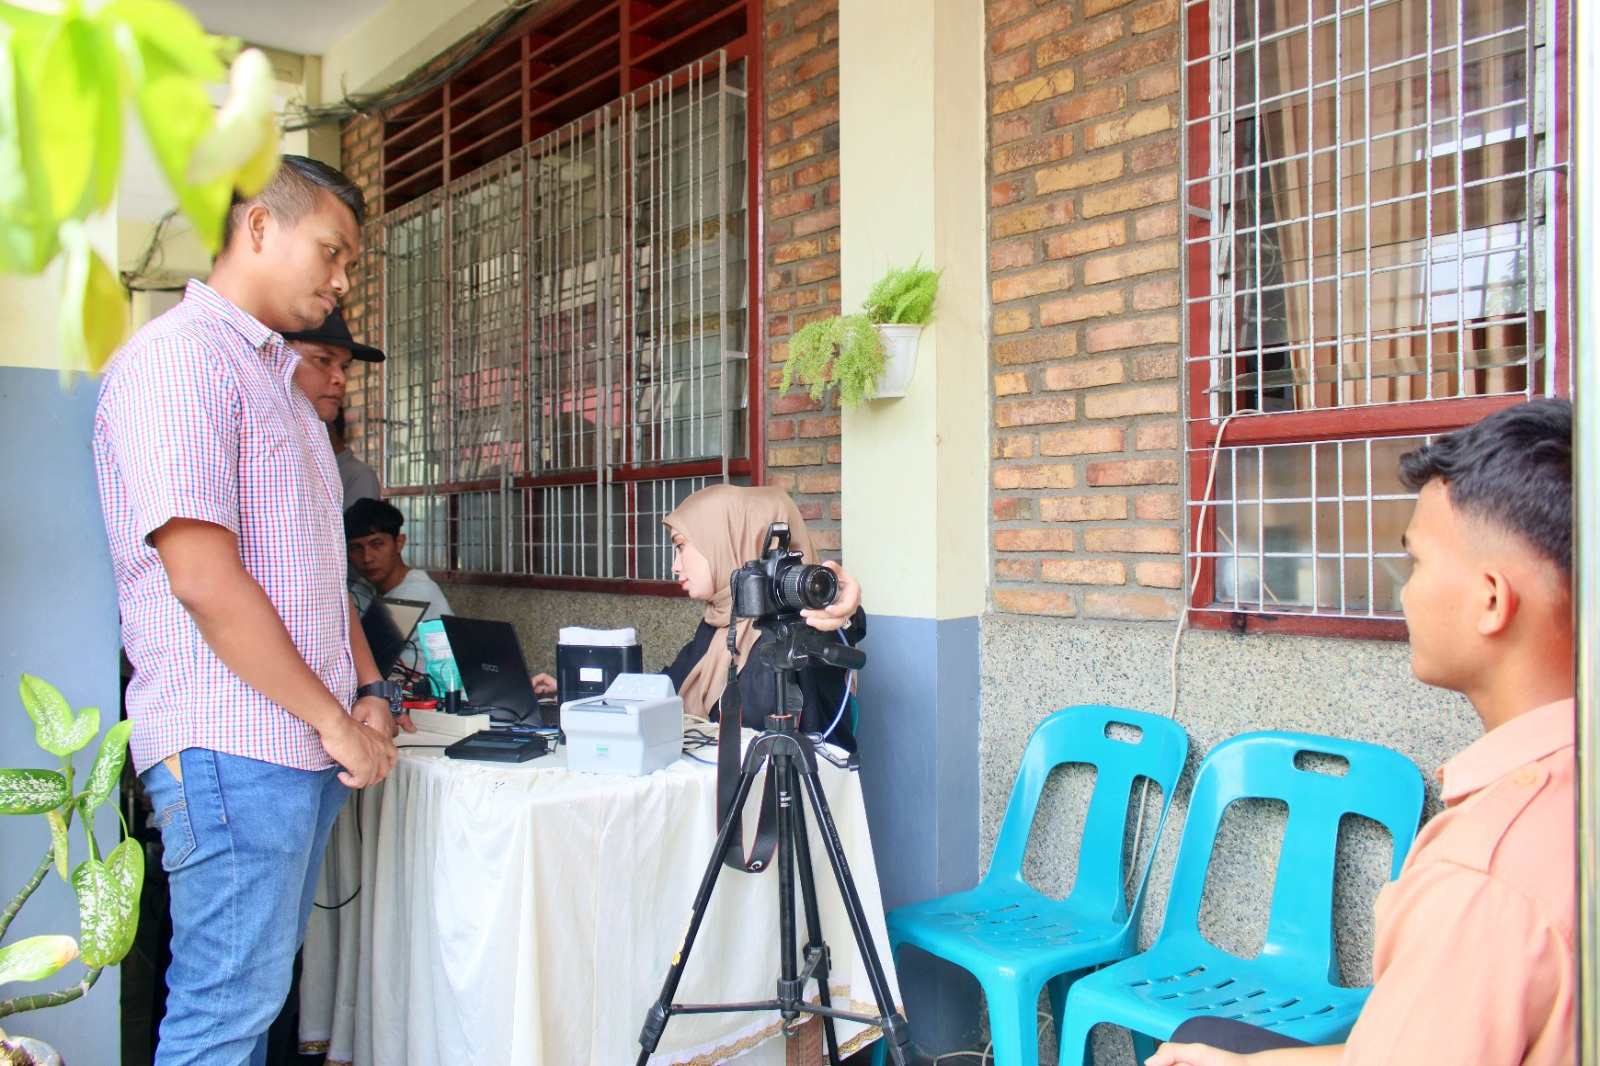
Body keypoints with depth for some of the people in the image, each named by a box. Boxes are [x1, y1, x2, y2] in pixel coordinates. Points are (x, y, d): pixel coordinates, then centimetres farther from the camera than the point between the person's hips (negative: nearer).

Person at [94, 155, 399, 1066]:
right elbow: (204, 579, -20)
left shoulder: (279, 380, 19)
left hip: (310, 744, 9)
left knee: (261, 989, 16)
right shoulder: (179, 359, -11)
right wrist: (335, 719, -13)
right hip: (233, 750, -9)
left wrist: (368, 693, 10)